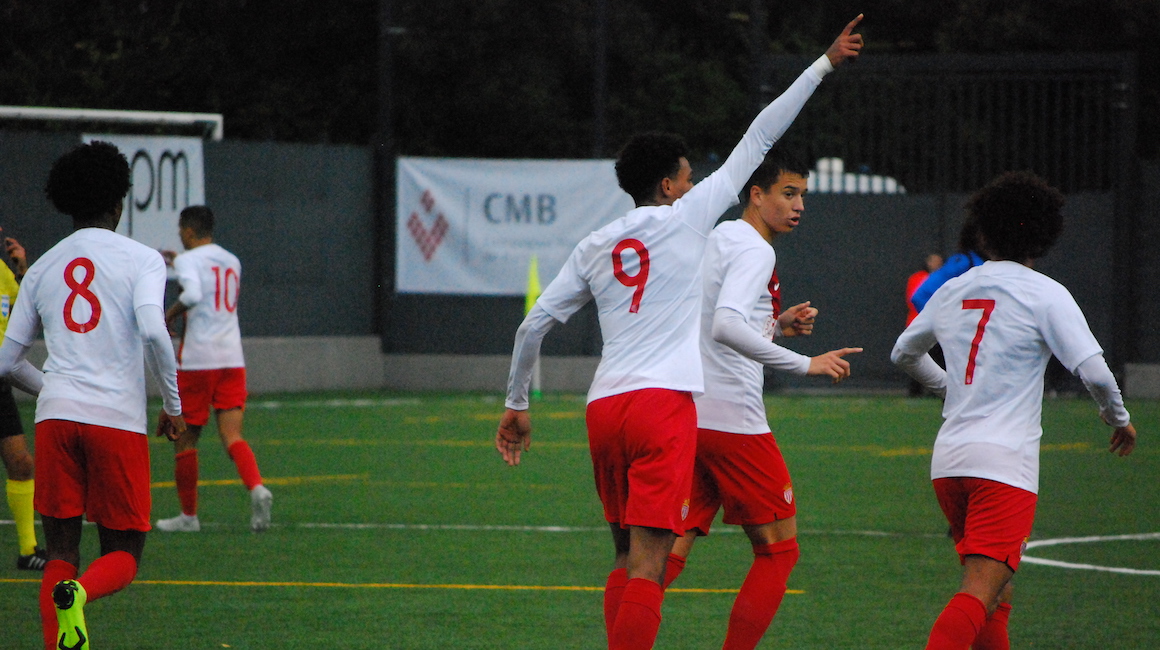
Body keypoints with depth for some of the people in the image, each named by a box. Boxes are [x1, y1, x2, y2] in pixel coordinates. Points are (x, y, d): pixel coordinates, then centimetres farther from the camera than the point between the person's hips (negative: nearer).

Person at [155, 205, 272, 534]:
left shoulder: (188, 260, -5)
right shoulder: (232, 261, 16)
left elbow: (193, 294, -25)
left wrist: (167, 317, -12)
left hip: (197, 361, -5)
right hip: (232, 357, 5)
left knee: (185, 438, 8)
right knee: (232, 436, -1)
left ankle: (189, 515, 13)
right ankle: (256, 486, -29)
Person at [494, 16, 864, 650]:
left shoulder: (594, 246, 16)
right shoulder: (686, 217, 4)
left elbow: (534, 324, 14)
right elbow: (758, 138, 8)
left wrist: (516, 404, 25)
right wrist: (824, 63, 13)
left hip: (604, 407, 5)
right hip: (663, 403, -5)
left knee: (628, 558, 15)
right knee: (648, 562, -10)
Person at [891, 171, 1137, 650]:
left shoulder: (952, 291, 12)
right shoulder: (1046, 295, -4)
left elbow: (903, 353, 28)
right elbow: (1094, 372, -10)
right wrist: (1118, 419, 10)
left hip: (948, 459, 6)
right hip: (1005, 462, -6)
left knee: (995, 592, 19)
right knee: (980, 593, -14)